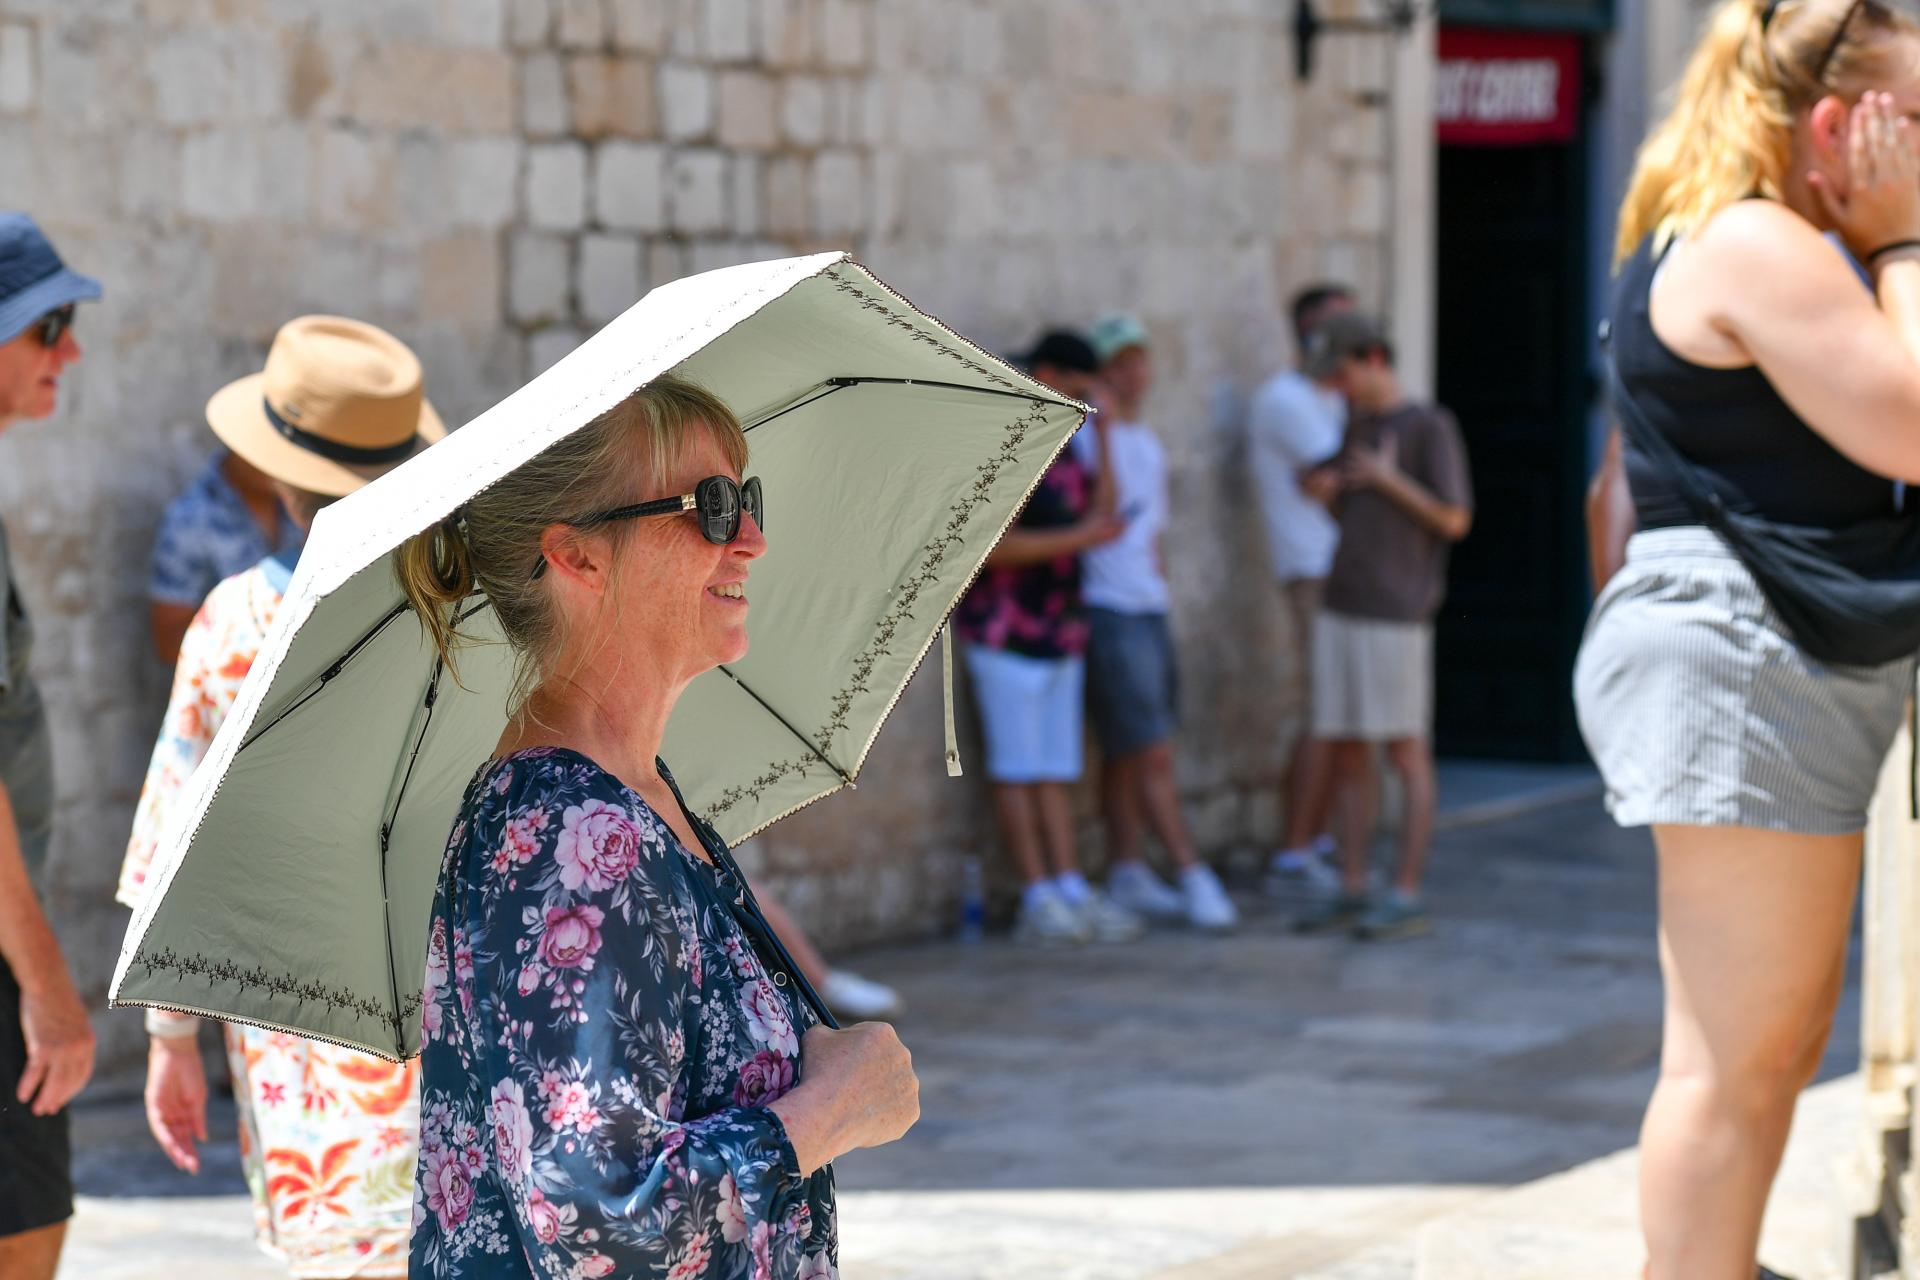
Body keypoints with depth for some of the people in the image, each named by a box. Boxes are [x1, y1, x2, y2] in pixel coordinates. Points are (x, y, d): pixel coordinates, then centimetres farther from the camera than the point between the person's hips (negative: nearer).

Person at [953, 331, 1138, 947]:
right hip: (1007, 629, -8)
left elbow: (1099, 512, 13)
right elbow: (990, 545, -19)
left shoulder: (1061, 442, 14)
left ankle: (1071, 890, 6)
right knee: (1018, 768, -3)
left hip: (1059, 627, 8)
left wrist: (1102, 435, 8)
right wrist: (1076, 538, -19)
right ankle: (1038, 901, -2)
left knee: (1057, 768, 7)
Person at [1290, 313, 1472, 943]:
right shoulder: (1357, 426, 16)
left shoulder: (1431, 427, -4)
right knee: (1346, 754, 7)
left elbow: (1455, 520, -8)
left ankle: (1408, 896, -1)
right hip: (1341, 609, 7)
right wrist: (1325, 489, 3)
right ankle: (1352, 890, 12)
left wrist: (1390, 479, -13)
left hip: (1397, 617, -7)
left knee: (1406, 751, -3)